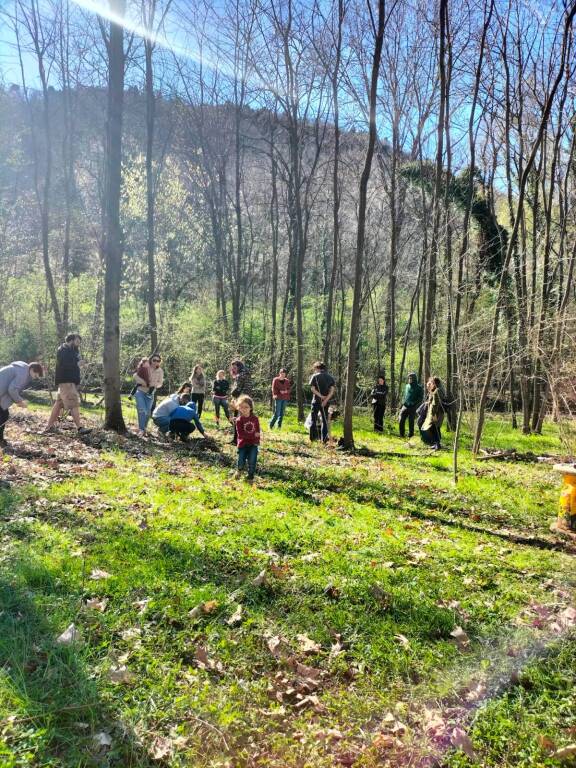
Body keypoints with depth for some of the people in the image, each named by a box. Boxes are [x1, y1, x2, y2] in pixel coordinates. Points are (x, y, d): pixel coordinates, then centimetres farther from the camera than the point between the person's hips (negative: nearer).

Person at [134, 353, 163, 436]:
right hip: (140, 391, -4)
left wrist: (154, 386, -17)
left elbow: (160, 383, 3)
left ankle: (144, 429, 22)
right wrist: (144, 382, -21)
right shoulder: (144, 367, -12)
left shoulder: (160, 371, -2)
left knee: (148, 412, 8)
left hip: (150, 394, 4)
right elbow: (135, 376, -11)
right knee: (142, 410, -17)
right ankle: (141, 429, -16)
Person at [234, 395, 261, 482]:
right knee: (241, 461, 3)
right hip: (243, 444, -2)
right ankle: (239, 470, 37)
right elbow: (241, 434, -17)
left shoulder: (255, 419, 0)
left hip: (253, 444, 2)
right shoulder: (239, 420, -10)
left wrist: (257, 441, -6)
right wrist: (253, 435, -21)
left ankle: (250, 478, 13)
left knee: (252, 462, -2)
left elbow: (258, 431, 7)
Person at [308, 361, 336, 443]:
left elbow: (312, 389, -13)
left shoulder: (315, 376, -3)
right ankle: (324, 438, 7)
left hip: (316, 401, -3)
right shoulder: (330, 377, 6)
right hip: (326, 402, 3)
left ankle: (312, 437, 10)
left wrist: (321, 396, -13)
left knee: (313, 419, 9)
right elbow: (332, 390, -4)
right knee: (325, 420, 9)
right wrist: (326, 400, -12)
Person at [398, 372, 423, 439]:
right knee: (401, 420, -2)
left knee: (411, 421, 0)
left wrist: (414, 403, -14)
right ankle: (402, 434, 7)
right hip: (405, 406, 5)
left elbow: (421, 398, -5)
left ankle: (410, 434, 10)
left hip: (412, 407, -5)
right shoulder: (407, 386, 13)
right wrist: (403, 402, 11)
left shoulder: (418, 387, -3)